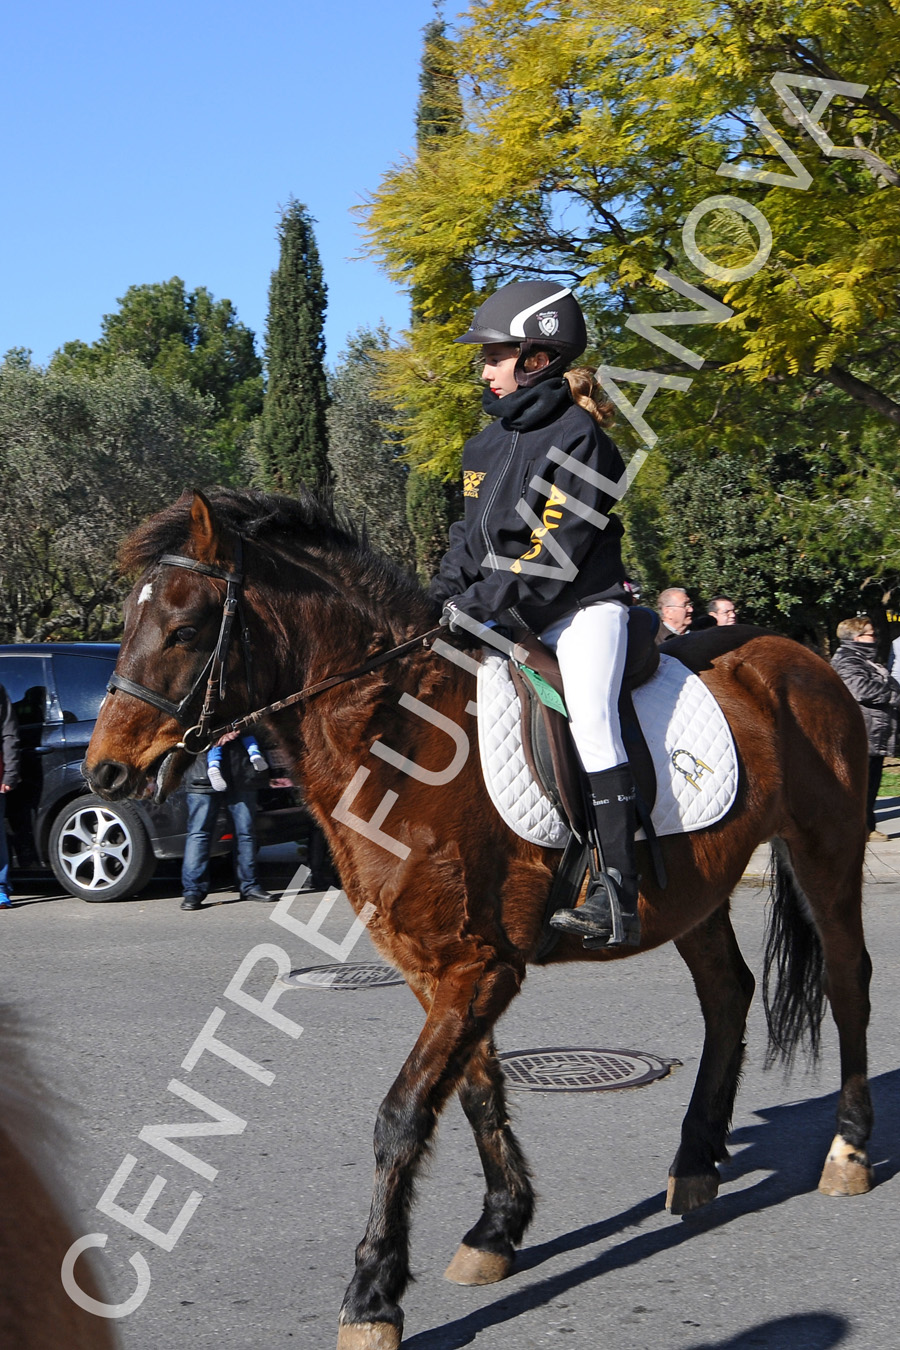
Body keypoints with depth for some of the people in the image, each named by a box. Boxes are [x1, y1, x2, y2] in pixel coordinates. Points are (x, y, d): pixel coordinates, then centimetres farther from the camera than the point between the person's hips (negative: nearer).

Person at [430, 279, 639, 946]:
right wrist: (445, 596, 1)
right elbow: (473, 533, 18)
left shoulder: (577, 434, -10)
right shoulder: (488, 444, 15)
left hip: (582, 606, -8)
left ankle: (616, 892, -26)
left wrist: (484, 602, -20)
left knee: (592, 720, -25)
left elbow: (561, 546, -17)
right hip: (509, 617, 9)